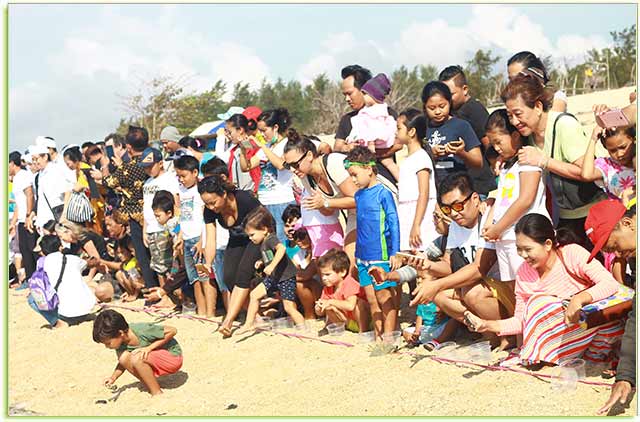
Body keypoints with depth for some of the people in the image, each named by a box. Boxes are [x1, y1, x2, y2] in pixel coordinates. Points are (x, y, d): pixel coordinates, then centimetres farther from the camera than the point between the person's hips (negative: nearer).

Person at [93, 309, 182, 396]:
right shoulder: (120, 341, -8)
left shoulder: (142, 331, -29)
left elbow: (173, 330, -24)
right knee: (124, 357, -17)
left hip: (173, 356, -7)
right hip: (156, 358, 7)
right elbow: (122, 363, 9)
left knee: (137, 358, -30)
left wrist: (149, 348, -26)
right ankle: (151, 389, -5)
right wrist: (113, 378, -6)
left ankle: (158, 393, -15)